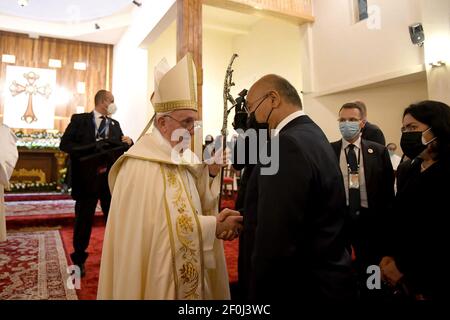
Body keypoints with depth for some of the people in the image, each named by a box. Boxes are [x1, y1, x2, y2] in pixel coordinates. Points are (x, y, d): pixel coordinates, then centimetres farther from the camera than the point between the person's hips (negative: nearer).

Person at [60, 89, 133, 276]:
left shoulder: (115, 125, 11)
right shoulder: (79, 120, -1)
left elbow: (120, 150, 7)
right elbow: (65, 144, -9)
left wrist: (128, 143, -15)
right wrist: (93, 146, -21)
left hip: (111, 179, 4)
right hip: (87, 178, -3)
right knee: (83, 221, 9)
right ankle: (79, 260, 27)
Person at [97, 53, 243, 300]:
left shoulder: (185, 157, 2)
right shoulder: (141, 166, -22)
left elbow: (195, 206, 4)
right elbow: (163, 226, -23)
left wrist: (210, 174, -10)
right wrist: (213, 227, -20)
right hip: (158, 276, -7)